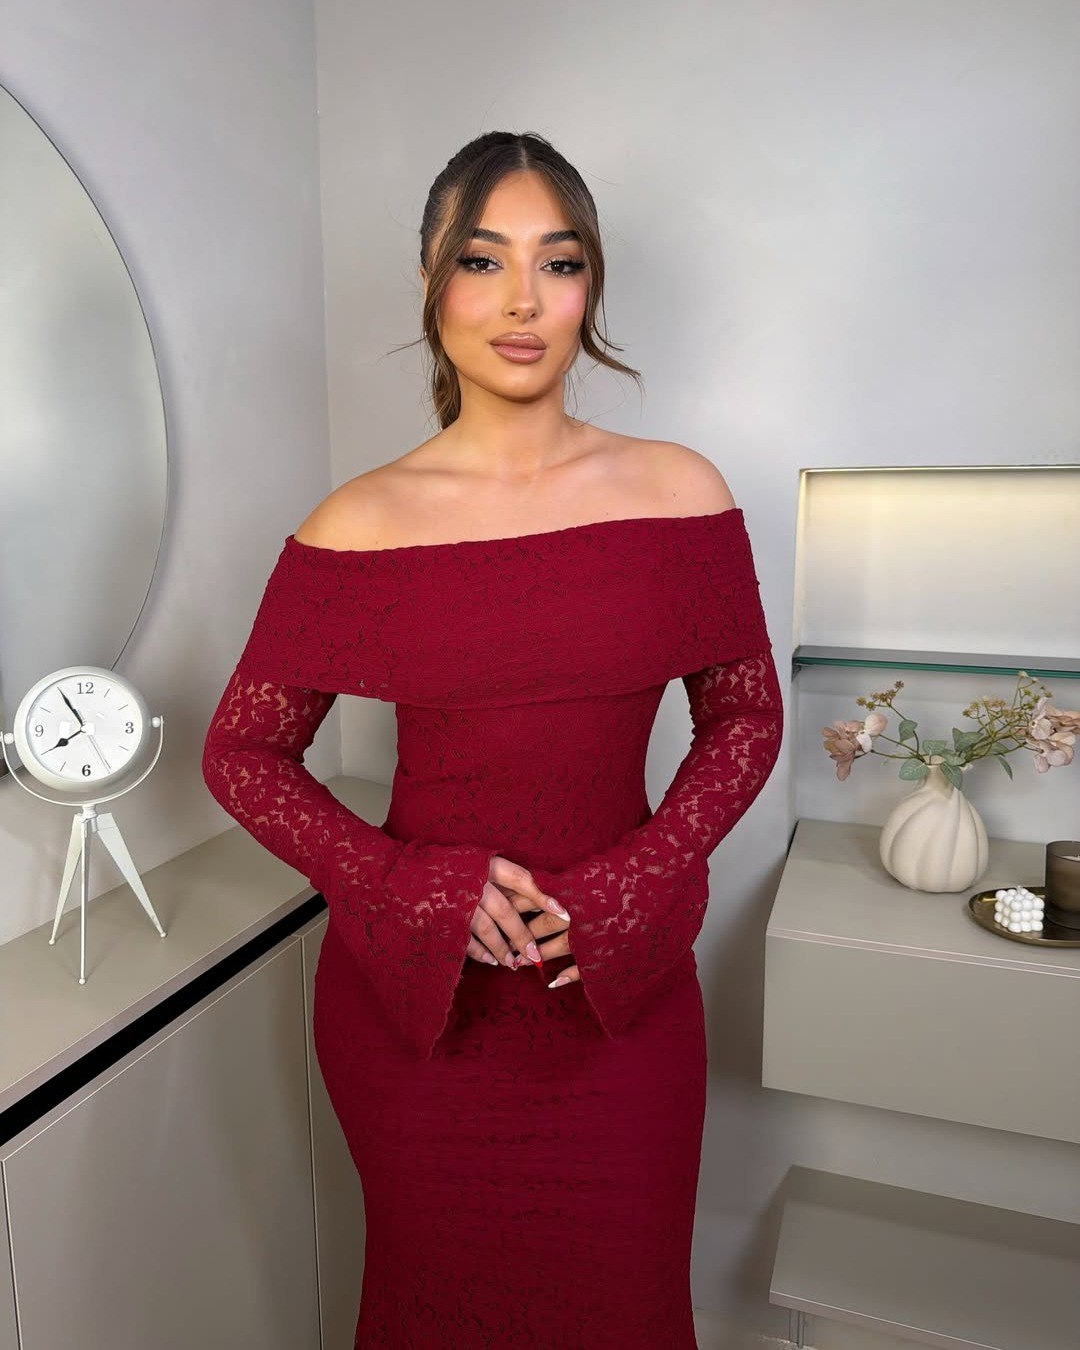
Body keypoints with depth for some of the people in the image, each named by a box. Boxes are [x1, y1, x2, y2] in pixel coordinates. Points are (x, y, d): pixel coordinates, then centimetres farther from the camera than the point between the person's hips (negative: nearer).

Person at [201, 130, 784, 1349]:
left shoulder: (678, 492, -4)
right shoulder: (360, 525, -8)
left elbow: (746, 717, 3)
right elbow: (241, 753, -2)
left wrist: (635, 883, -11)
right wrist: (414, 890, -15)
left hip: (621, 984, 1)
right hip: (412, 992, 0)